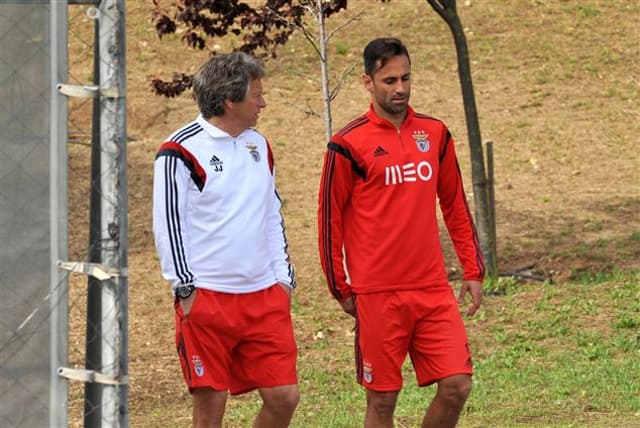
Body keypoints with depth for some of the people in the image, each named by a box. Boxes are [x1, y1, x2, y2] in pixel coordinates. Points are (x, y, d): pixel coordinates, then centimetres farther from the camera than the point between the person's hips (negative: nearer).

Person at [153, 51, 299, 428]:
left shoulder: (258, 146, 14)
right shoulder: (182, 151, -8)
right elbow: (168, 224, -8)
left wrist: (283, 277, 13)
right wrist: (185, 289, -11)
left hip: (265, 297, 6)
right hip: (206, 298, -6)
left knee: (284, 396, 1)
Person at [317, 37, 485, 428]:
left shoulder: (435, 134, 8)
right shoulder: (348, 145, -6)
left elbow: (455, 206, 16)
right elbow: (330, 220, -1)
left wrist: (473, 271, 12)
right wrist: (342, 289, -1)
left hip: (434, 290, 4)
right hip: (377, 295, -4)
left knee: (457, 384, -4)